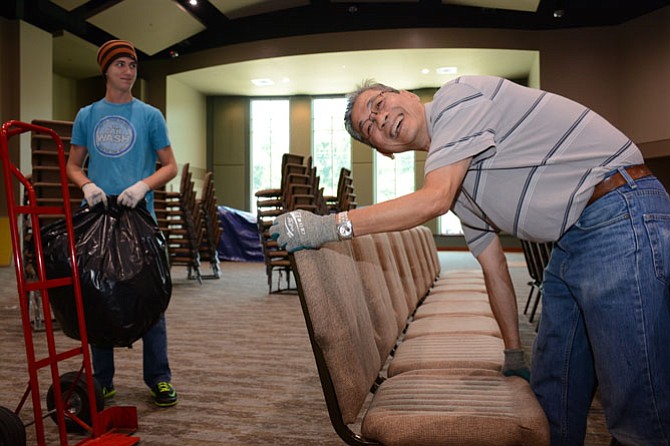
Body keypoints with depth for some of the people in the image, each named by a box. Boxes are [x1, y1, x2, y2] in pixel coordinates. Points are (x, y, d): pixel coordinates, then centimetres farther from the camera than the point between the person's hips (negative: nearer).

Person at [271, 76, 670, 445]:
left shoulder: (457, 96, -9)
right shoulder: (453, 178, 15)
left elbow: (434, 201, -23)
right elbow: (493, 267, 18)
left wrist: (330, 226, -20)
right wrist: (514, 351, 21)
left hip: (621, 218, -9)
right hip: (572, 241, 9)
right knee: (551, 394, 16)